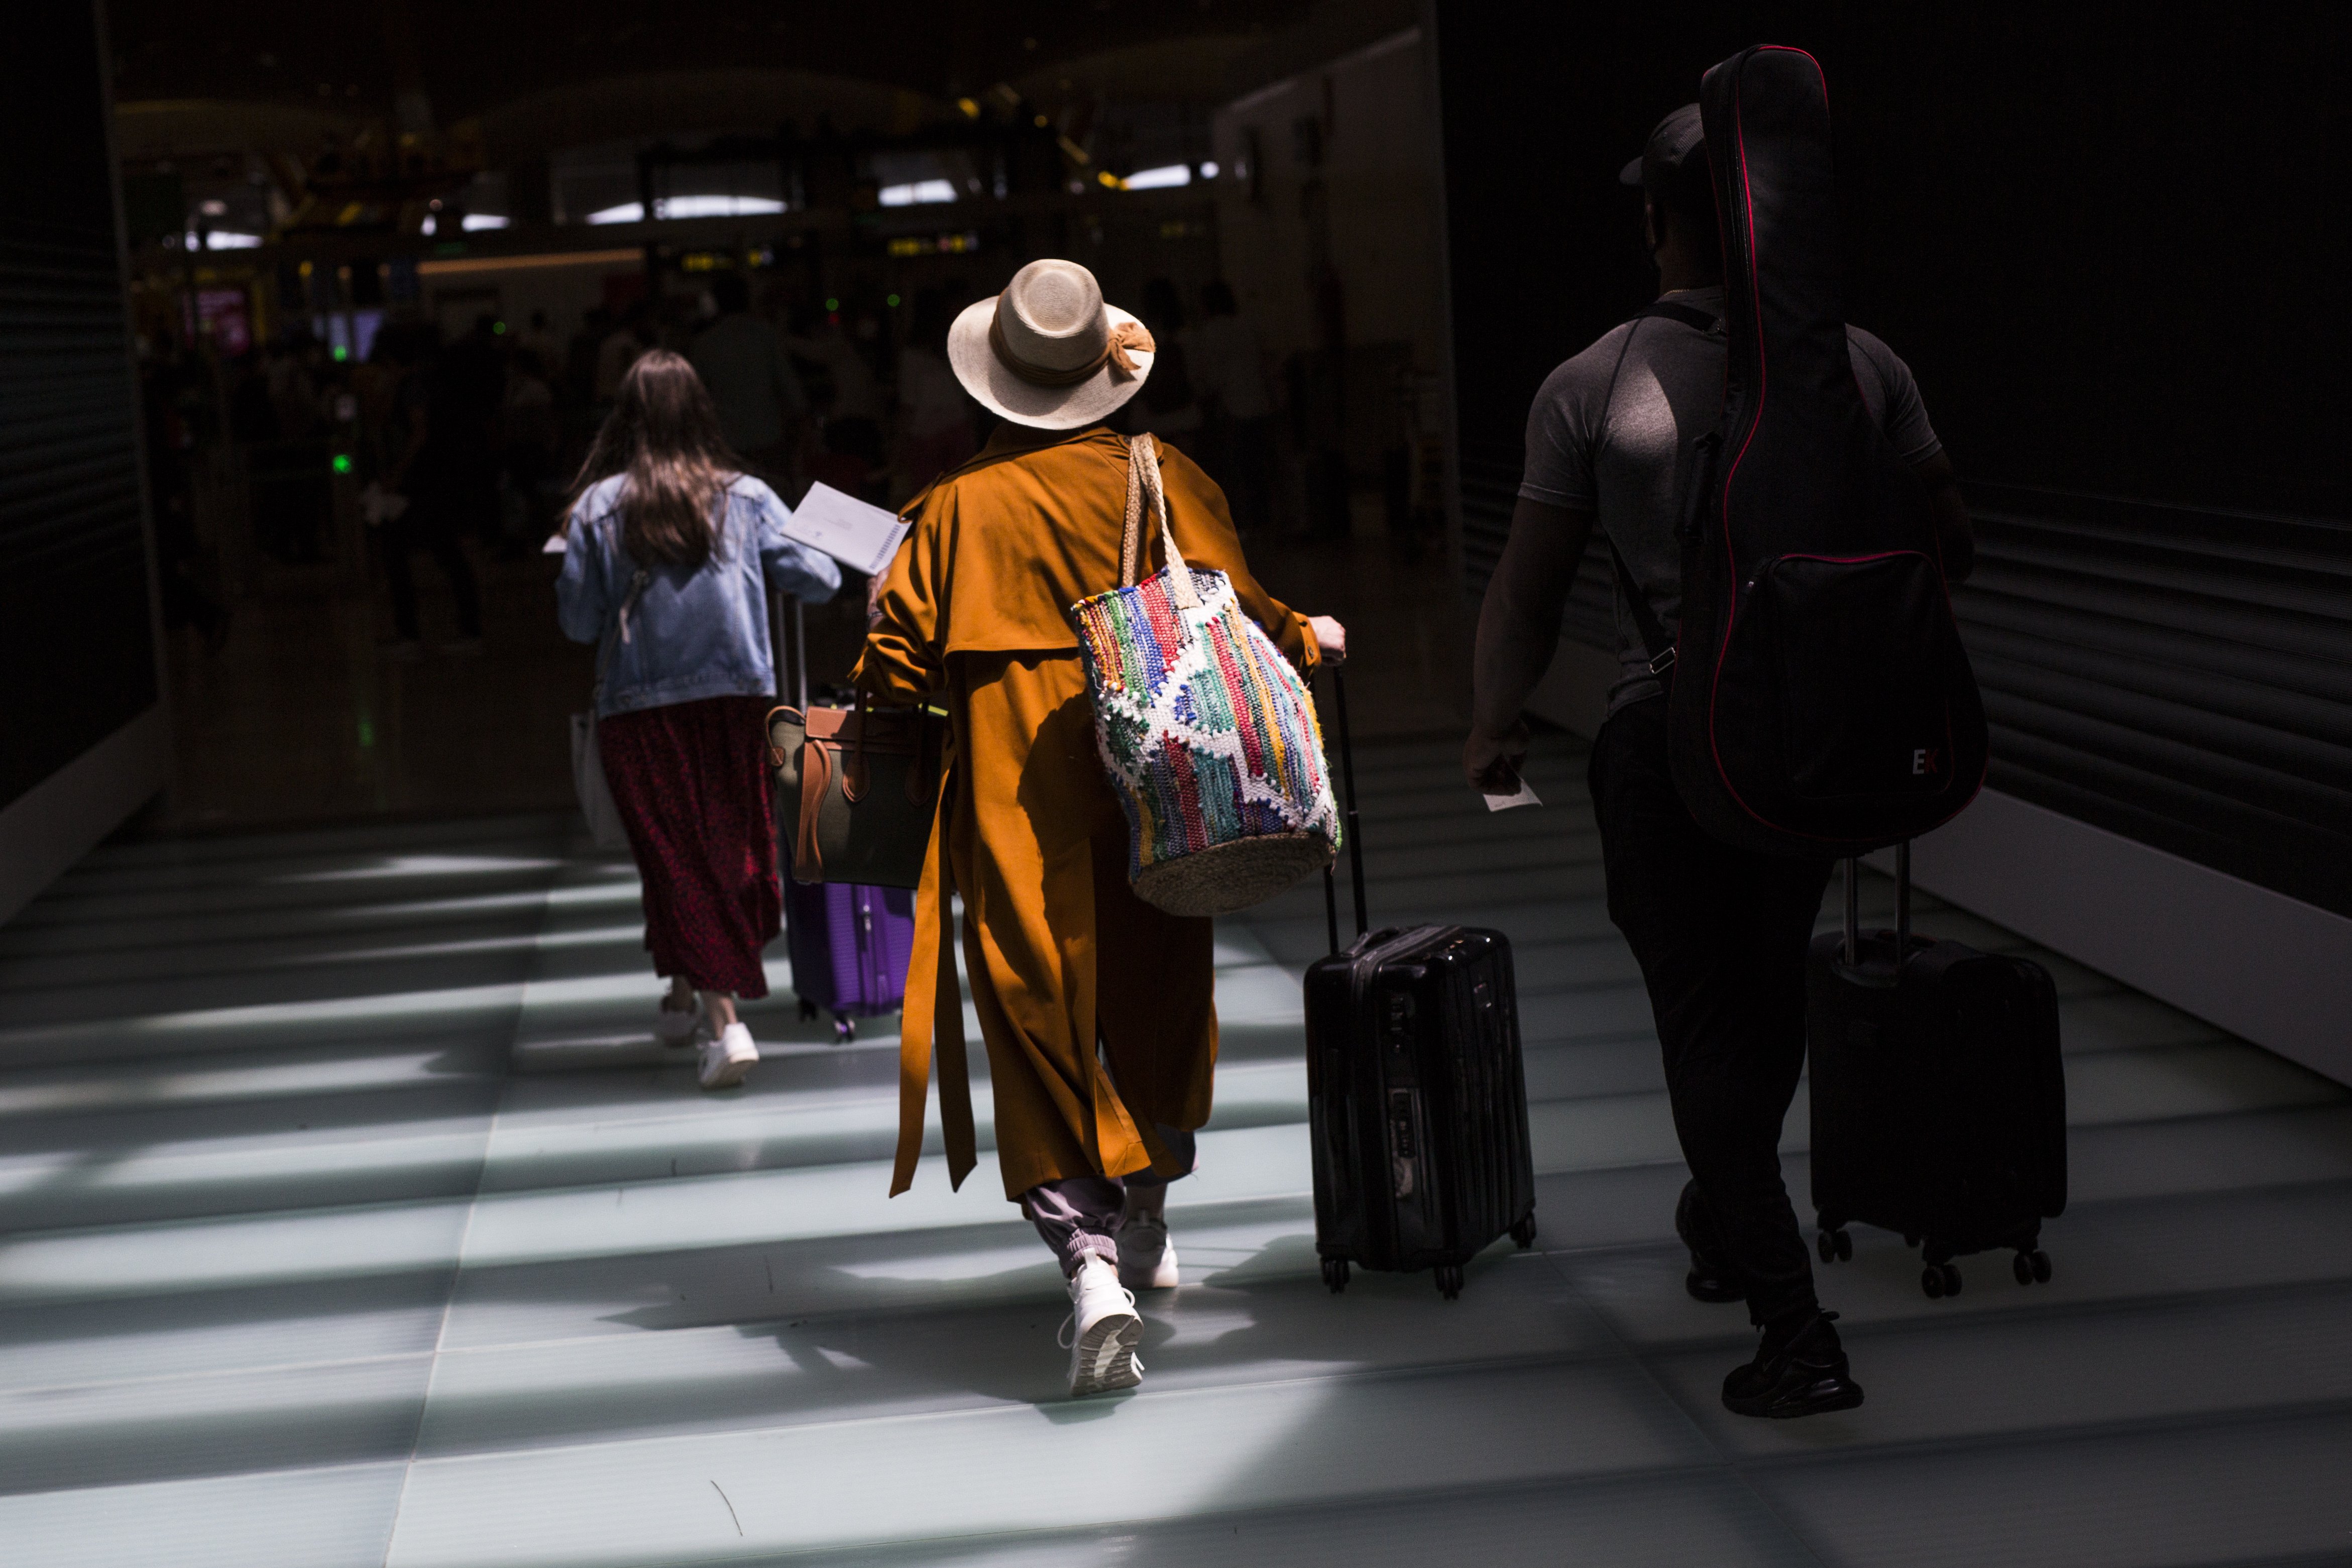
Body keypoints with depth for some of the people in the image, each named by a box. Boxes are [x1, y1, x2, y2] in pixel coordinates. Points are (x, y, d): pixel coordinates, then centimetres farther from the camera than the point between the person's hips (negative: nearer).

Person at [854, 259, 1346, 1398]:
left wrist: (869, 707, 19)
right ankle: (1145, 1229, 35)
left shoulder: (960, 507, -5)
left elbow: (899, 663, -3)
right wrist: (1305, 639, 15)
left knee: (1041, 1028, -2)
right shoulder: (1163, 480, -2)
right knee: (1154, 1000, 20)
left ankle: (1089, 1262, -18)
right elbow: (1231, 608, -6)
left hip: (1016, 811, -2)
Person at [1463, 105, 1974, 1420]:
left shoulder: (1590, 387, -9)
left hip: (1668, 738, -3)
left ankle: (1795, 1326, -7)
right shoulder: (1862, 365, -2)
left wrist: (1496, 726, 11)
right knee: (1769, 991, 22)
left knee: (1707, 1020, 3)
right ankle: (1724, 1232, 41)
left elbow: (1530, 586, -5)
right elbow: (1948, 543, 5)